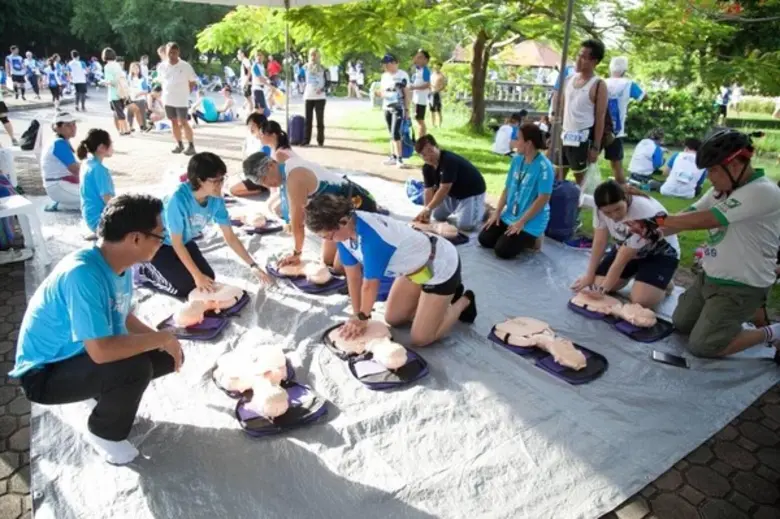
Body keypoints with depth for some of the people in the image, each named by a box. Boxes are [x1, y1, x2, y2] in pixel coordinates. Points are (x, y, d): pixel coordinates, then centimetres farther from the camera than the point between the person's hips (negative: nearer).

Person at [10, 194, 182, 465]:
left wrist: (163, 339, -7)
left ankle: (107, 398, 19)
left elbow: (124, 316, 9)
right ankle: (104, 433, -1)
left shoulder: (121, 266, -6)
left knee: (169, 357, -1)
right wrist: (162, 338, -26)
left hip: (79, 354, 8)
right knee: (135, 368, -32)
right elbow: (101, 351, -39)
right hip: (45, 373, -8)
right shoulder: (83, 274, -34)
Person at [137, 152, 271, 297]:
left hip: (185, 241, 6)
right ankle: (146, 271, 12)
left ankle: (164, 267, 23)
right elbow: (176, 243, -26)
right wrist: (197, 275, -24)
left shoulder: (216, 199, -19)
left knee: (208, 278, 1)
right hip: (157, 243, -6)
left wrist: (253, 266, -16)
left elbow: (230, 237, -11)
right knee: (185, 287, -14)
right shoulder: (178, 199, -37)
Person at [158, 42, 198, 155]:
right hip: (168, 99, 5)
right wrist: (166, 92, 8)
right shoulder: (162, 66, 4)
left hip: (181, 100, -5)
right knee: (174, 122, 10)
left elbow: (193, 82, -1)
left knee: (183, 122, -7)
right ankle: (179, 145, 20)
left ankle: (191, 146, 1)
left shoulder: (185, 66, -8)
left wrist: (184, 91, -4)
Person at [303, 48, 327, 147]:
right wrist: (303, 93, 6)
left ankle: (320, 140, 6)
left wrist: (322, 89, -16)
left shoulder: (322, 68, 3)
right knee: (308, 119, 2)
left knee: (320, 119, 0)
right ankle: (306, 140, 5)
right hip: (308, 97, 2)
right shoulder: (306, 67, 9)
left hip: (319, 97, -2)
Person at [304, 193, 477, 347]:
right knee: (392, 319, 16)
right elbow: (353, 276, -5)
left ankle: (463, 301, 16)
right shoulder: (346, 228, -13)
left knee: (420, 339, -4)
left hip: (441, 266, -8)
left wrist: (362, 317, -8)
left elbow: (370, 285, -24)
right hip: (417, 266, 8)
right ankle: (447, 295, 27)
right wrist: (356, 316, -2)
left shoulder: (371, 237, -39)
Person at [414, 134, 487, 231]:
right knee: (438, 215, 12)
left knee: (464, 225, -18)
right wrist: (426, 214, -23)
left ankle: (483, 209, 9)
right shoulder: (427, 168, -8)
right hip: (454, 193, 8)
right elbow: (429, 191, -11)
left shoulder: (449, 161, -34)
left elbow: (444, 189, -36)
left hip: (472, 191, -8)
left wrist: (428, 209, -33)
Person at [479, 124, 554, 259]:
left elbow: (543, 199, -21)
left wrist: (521, 222, -21)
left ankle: (532, 239, 7)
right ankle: (525, 237, 16)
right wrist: (497, 212, 0)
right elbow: (507, 188, 8)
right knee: (484, 239, 1)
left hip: (532, 221, -8)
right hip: (510, 215, 8)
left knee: (502, 251, -18)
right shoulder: (517, 160, 3)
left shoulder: (544, 167, -20)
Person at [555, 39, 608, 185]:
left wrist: (596, 147, -13)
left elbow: (600, 118, -10)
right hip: (564, 136, 6)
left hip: (582, 139, -6)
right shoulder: (569, 79, 8)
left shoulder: (598, 85, -10)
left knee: (580, 177, 3)